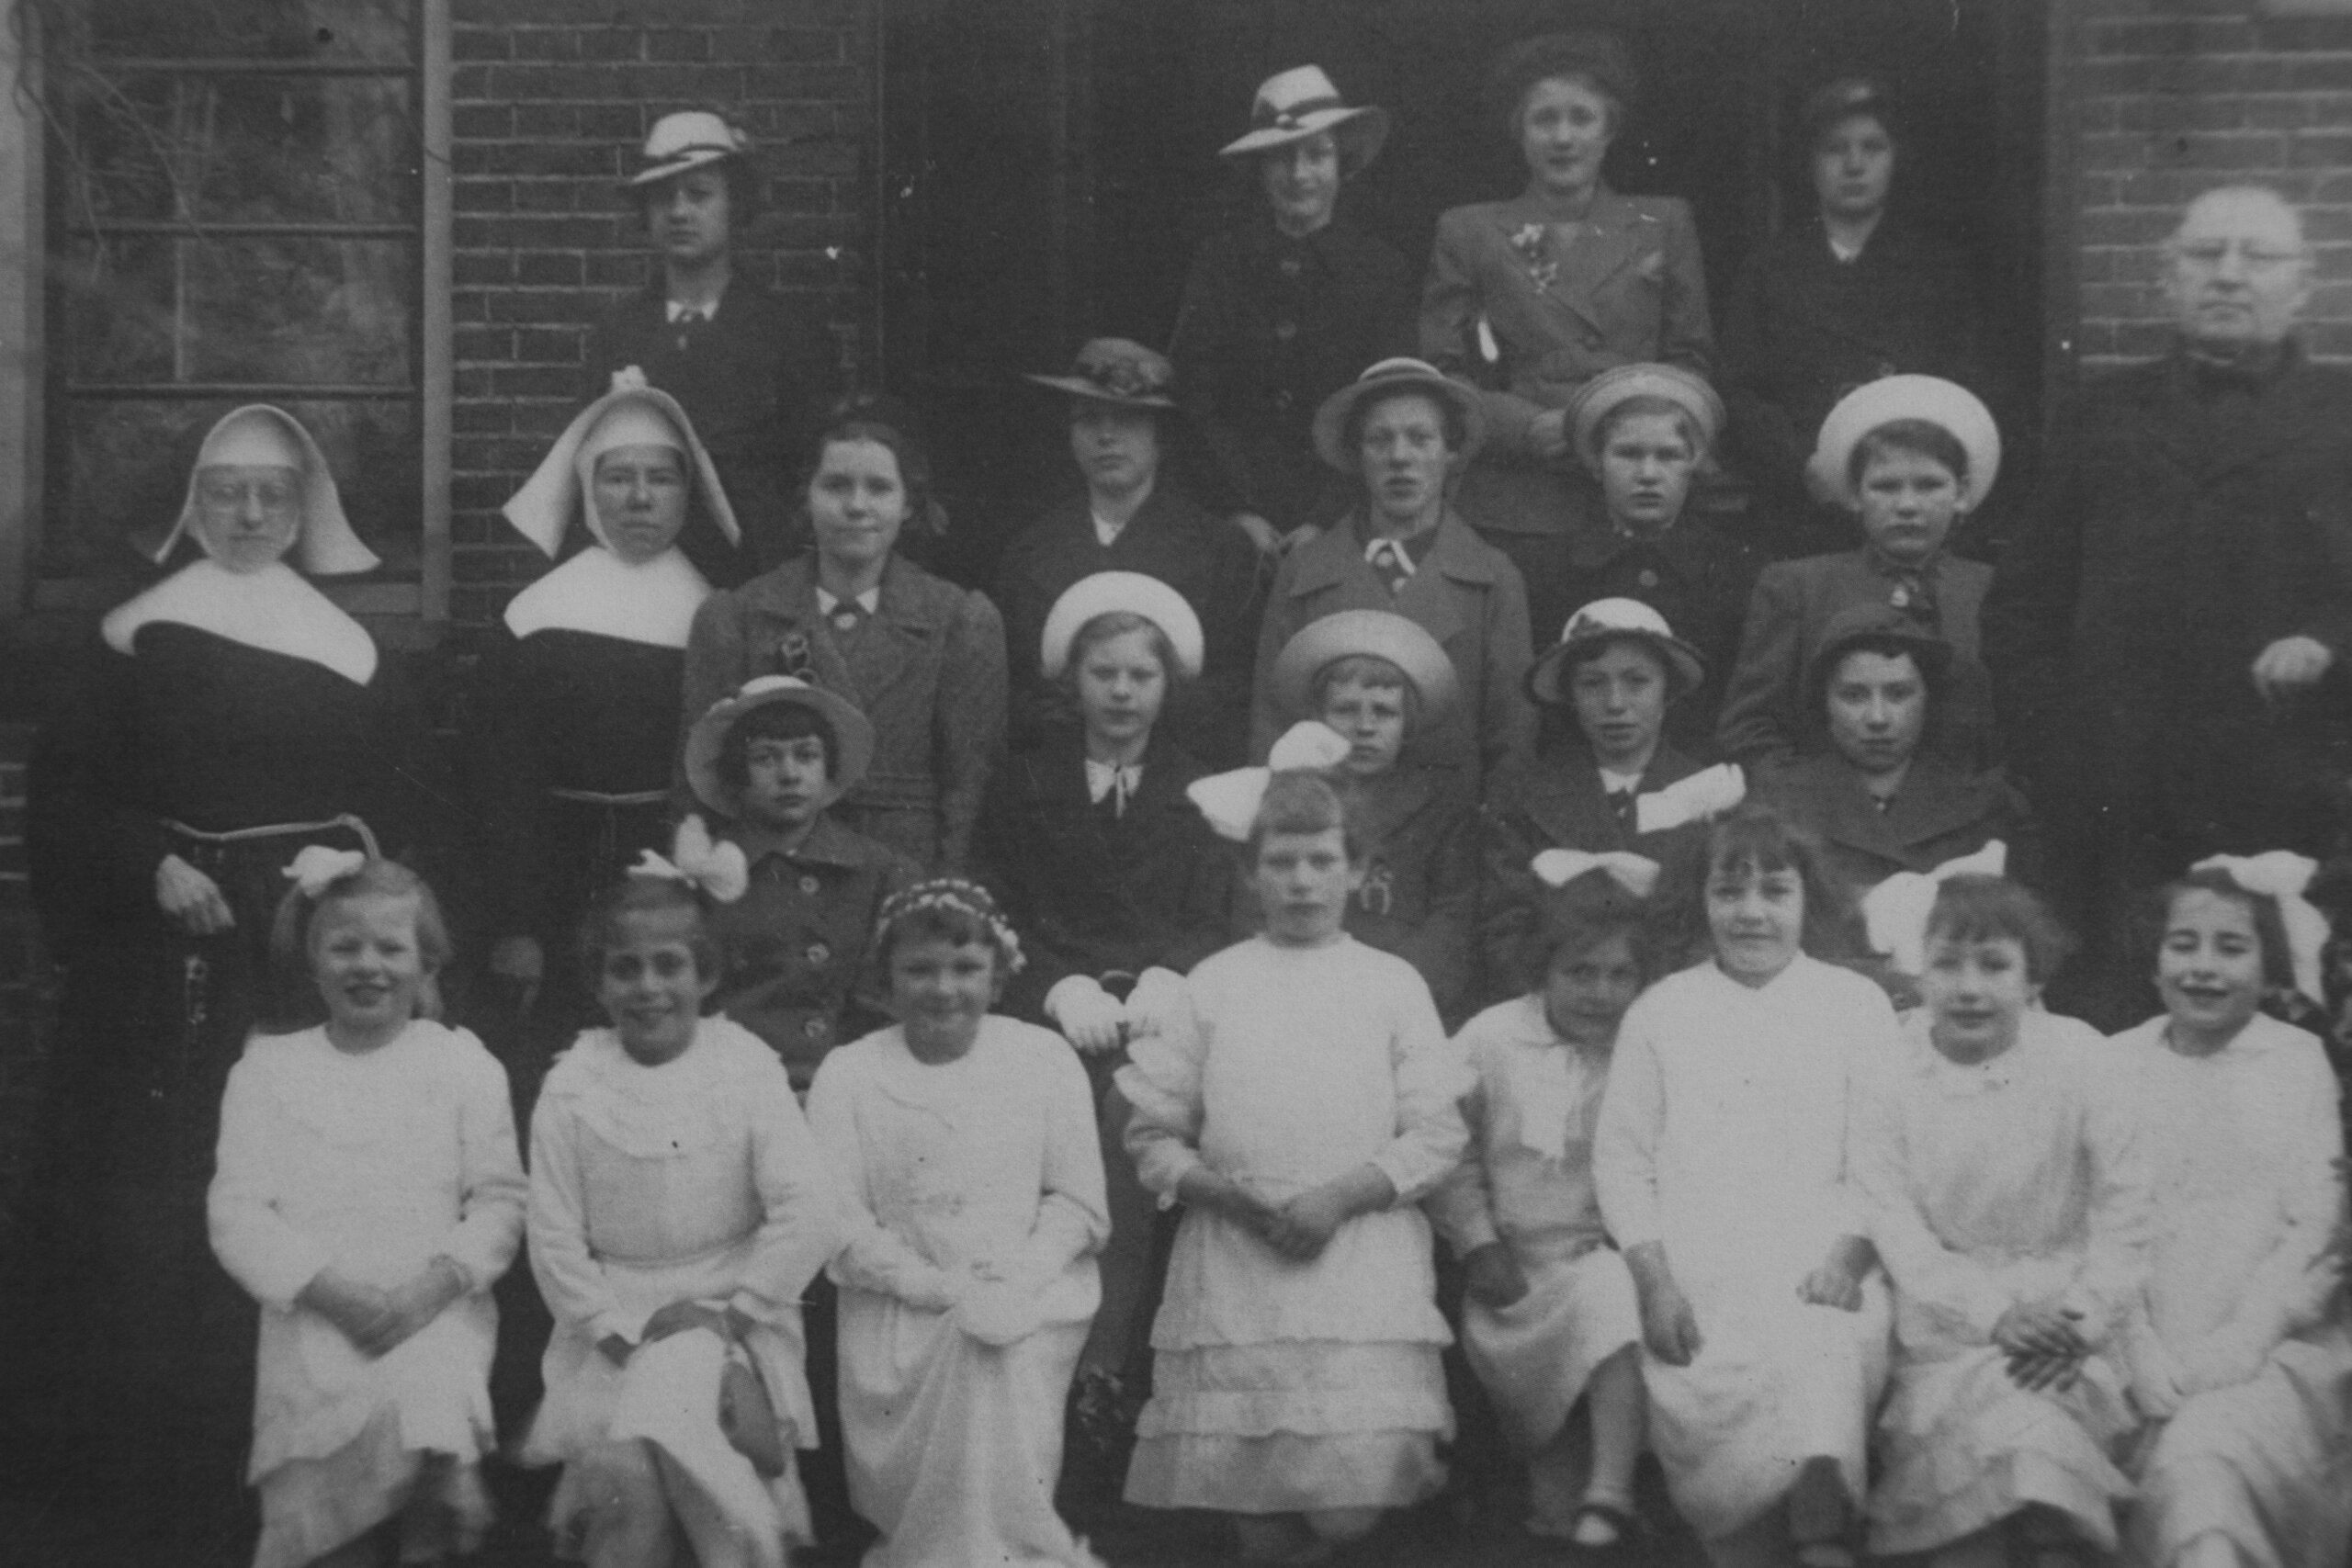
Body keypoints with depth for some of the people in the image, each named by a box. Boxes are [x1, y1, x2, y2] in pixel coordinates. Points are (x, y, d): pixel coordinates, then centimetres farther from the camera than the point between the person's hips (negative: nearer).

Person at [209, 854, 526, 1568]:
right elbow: (238, 1212, 2)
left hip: (437, 1312, -1)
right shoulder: (269, 1070, 7)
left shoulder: (464, 1065, 6)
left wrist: (436, 1282, -13)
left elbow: (499, 1200, 4)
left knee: (420, 1395, -28)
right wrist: (330, 1290, -12)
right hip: (314, 1317, 1)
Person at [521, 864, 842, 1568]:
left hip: (728, 1317, -1)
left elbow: (811, 1215, -9)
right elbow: (555, 1241, -1)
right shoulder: (572, 1087, 0)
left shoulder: (746, 1068, -3)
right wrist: (618, 1330, -10)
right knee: (628, 1482, -22)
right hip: (611, 1324, 1)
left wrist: (733, 1310, -11)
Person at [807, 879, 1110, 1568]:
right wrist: (939, 1286, -15)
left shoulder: (1045, 1059, 5)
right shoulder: (847, 1074, 3)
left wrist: (1014, 1281, -14)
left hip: (1031, 1297, 0)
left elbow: (1077, 1201, 3)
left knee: (1005, 1374, -29)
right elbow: (840, 1224, -3)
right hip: (902, 1307, 1)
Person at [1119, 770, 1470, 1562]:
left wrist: (1340, 1198, -10)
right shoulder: (1212, 985, 10)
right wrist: (1231, 1196, -9)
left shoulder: (1394, 983, 10)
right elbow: (1154, 1135, 7)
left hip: (1364, 1261, -1)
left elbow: (1437, 1136, 3)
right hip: (1233, 1267, 1)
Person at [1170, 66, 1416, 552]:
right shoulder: (1218, 262, 7)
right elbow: (1193, 396, 3)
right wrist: (1240, 512, -7)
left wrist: (1324, 521, -10)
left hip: (1341, 526, 0)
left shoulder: (1383, 271, 5)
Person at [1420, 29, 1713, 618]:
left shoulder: (1663, 225, 13)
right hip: (1510, 516, -1)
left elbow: (1693, 360, 13)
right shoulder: (1469, 233, 10)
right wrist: (1528, 426, -10)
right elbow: (1439, 374, 6)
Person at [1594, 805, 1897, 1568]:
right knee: (1705, 1390, -22)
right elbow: (1621, 1160, 11)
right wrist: (1655, 1281, -2)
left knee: (1821, 1358, -31)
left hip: (1820, 1269, -1)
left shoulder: (1856, 1003, 14)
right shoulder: (1660, 1011, 16)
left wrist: (1847, 1257, -7)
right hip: (1696, 1274, 2)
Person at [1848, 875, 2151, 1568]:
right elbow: (1896, 1229, -5)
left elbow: (2126, 1201, -2)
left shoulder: (2079, 1057, -3)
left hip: (2060, 1310, 0)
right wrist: (1995, 1315, -17)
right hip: (1950, 1322, 0)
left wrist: (2084, 1316, -13)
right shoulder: (1886, 1083, -1)